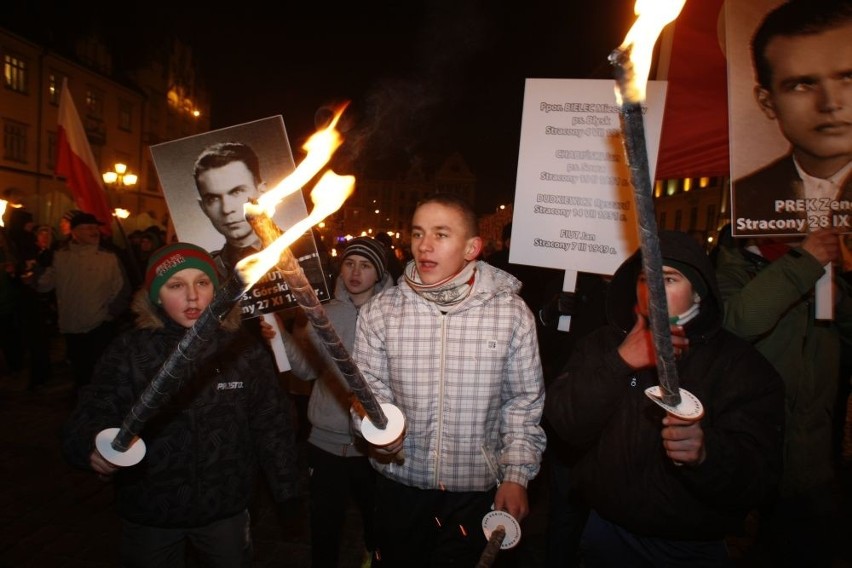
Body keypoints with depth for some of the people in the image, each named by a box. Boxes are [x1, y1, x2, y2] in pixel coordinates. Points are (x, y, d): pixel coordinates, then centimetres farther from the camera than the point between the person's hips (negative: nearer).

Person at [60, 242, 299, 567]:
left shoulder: (243, 349, -10)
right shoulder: (129, 350, -12)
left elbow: (271, 423, -3)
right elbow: (91, 415, -14)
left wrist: (286, 491, 1)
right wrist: (94, 447, -37)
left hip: (226, 510, 1)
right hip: (148, 514, 0)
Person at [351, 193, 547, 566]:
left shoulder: (511, 312, -9)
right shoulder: (379, 311, -7)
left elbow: (524, 402, -2)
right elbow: (370, 387, -1)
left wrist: (517, 476, -4)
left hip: (478, 490, 0)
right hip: (399, 484, 1)